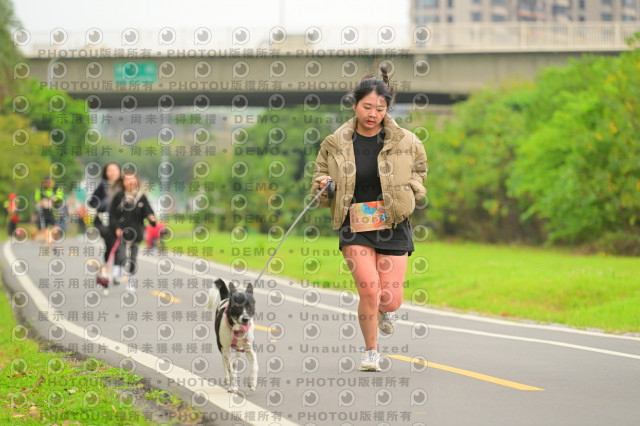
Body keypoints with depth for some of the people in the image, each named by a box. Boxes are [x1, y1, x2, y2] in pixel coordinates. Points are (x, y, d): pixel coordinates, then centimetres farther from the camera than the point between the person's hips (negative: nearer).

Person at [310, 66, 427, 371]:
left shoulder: (404, 142, 0)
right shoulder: (336, 144, -1)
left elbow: (421, 170, 19)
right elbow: (319, 176, 13)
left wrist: (410, 190, 0)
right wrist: (323, 185, -10)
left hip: (393, 226, 1)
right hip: (354, 226, -1)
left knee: (390, 299, -2)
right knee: (369, 289, -17)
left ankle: (386, 311, 39)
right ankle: (371, 352, 5)